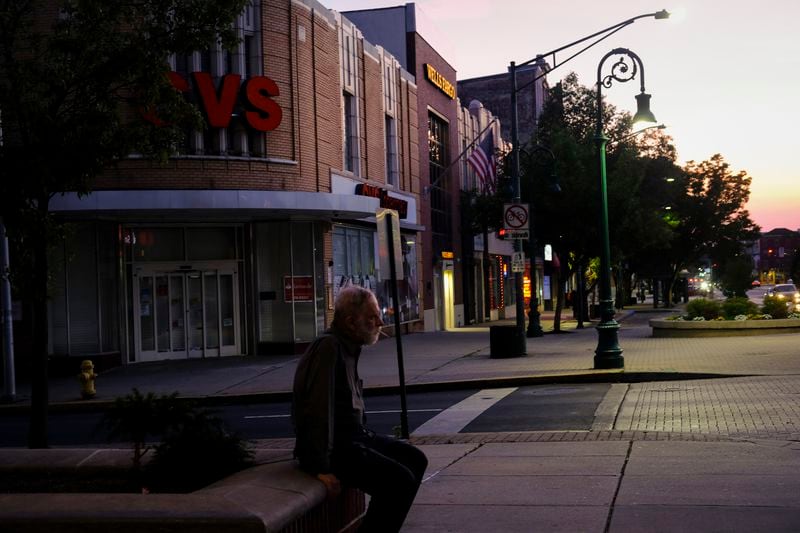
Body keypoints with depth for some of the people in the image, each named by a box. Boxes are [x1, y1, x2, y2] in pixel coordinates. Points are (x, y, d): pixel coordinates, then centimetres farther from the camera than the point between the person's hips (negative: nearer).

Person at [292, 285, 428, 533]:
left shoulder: (348, 347, 11)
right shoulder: (328, 348, -20)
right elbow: (318, 409, -26)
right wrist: (322, 468, -26)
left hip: (354, 436, 10)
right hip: (334, 447, -10)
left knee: (415, 459, 12)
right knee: (399, 480, -21)